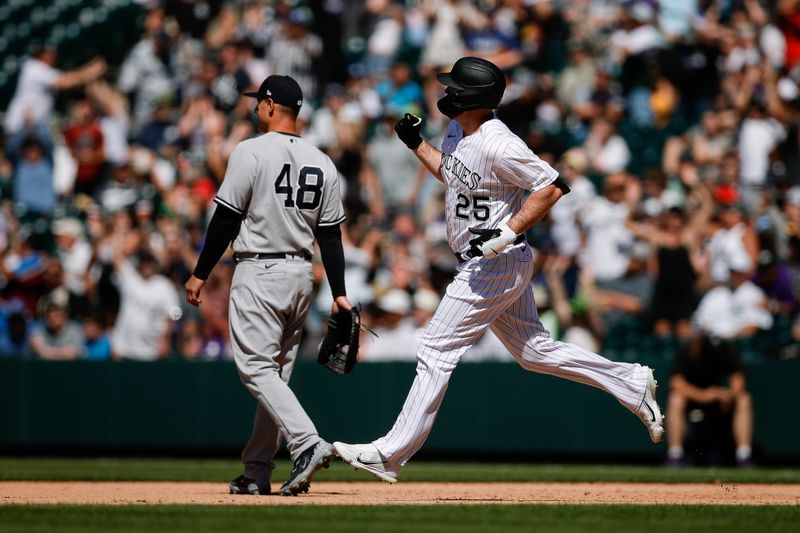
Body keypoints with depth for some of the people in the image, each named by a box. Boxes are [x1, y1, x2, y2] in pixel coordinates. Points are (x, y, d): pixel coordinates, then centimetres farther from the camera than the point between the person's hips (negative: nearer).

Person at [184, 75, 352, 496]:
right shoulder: (321, 163, 8)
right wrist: (339, 293, 10)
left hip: (258, 273, -7)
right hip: (301, 275, 7)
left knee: (257, 369, -8)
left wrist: (200, 274, -5)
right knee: (276, 372, 11)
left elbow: (226, 220, -11)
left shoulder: (252, 152, -10)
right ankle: (257, 473, 14)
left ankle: (308, 445, -26)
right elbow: (330, 234, 8)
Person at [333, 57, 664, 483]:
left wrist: (507, 232, -27)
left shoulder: (497, 145, -24)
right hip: (483, 265, 10)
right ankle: (632, 384, 23)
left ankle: (392, 453, -3)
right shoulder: (458, 132, 5)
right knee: (533, 350, 17)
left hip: (497, 264, -10)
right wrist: (417, 145, 13)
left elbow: (552, 187, -24)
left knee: (436, 351, -7)